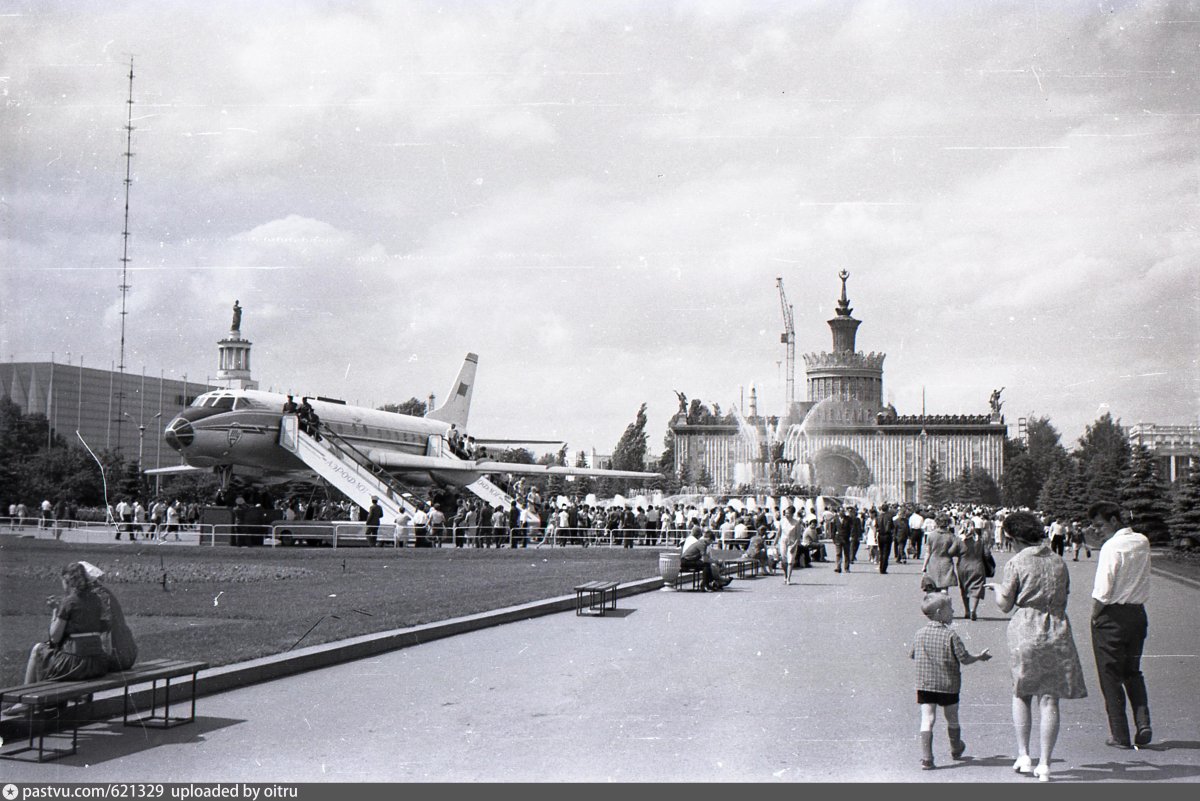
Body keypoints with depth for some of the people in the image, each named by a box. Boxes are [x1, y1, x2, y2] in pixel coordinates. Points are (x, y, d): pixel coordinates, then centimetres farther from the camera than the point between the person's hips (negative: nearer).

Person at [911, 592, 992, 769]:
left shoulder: (920, 634, 0)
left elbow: (912, 655, 11)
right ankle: (956, 750, 38)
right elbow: (964, 658, -12)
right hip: (948, 685, -2)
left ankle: (926, 758, -10)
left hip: (924, 684, 2)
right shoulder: (950, 635, -14)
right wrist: (979, 656, 7)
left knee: (927, 720, 0)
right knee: (952, 720, 18)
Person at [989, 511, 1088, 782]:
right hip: (1057, 633, 3)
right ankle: (1044, 764, 3)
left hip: (1025, 632, -3)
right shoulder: (1059, 562, 6)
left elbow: (1005, 605, -3)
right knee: (1049, 700, 3)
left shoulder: (1016, 563, -7)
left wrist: (996, 588, 17)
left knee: (1021, 693, 15)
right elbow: (1063, 599, 13)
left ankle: (1023, 756, 11)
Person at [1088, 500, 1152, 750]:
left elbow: (1102, 591, -19)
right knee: (1133, 672, 20)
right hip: (1138, 613, 7)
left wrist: (1094, 616, -6)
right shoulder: (1142, 542, 5)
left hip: (1112, 616, -7)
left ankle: (1120, 735, 8)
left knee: (1111, 676, 5)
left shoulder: (1112, 547, -17)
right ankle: (1143, 723, 5)